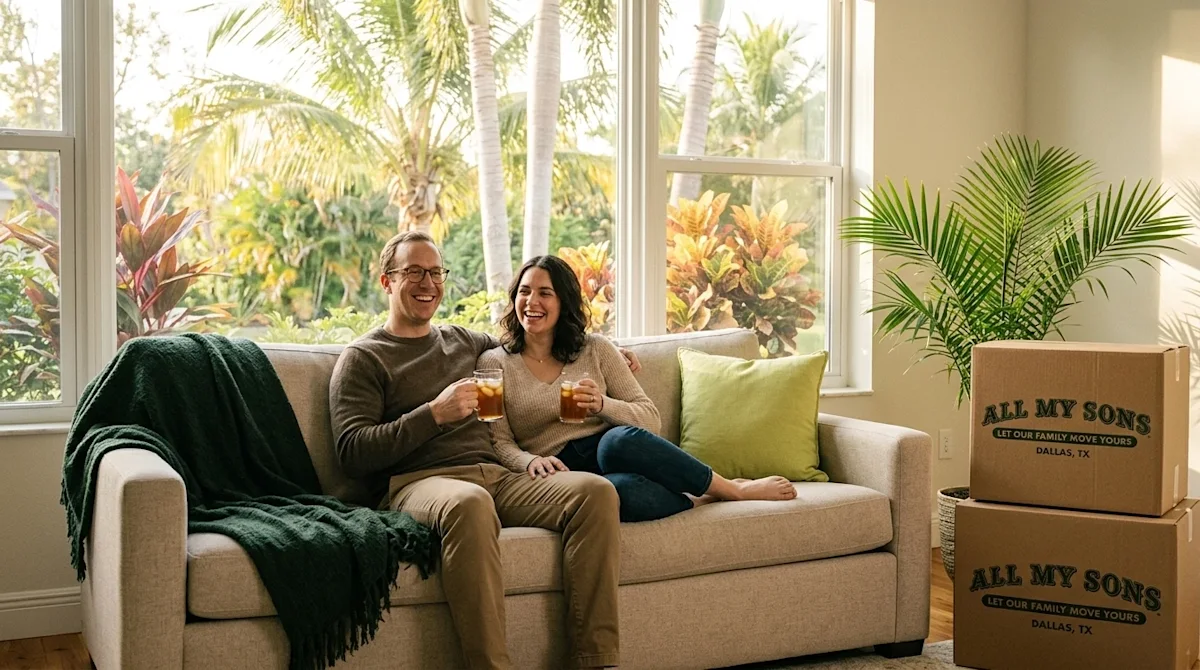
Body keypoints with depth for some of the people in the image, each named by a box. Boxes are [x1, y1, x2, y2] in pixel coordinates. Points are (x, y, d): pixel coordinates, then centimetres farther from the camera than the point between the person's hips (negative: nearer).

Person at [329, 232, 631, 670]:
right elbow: (352, 453, -4)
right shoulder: (363, 358, 10)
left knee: (594, 490, -21)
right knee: (469, 502, -42)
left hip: (495, 477, 6)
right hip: (418, 482, -5)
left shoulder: (462, 341, 28)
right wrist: (435, 414, -11)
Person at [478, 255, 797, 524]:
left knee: (620, 440, -37)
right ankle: (700, 501, -16)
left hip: (613, 452, 3)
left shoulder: (596, 350, 11)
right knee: (618, 488, -39)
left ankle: (731, 488, -20)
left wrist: (602, 404, -13)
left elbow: (650, 419, 6)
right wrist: (530, 461, -22)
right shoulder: (494, 363, 8)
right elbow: (500, 443, 0)